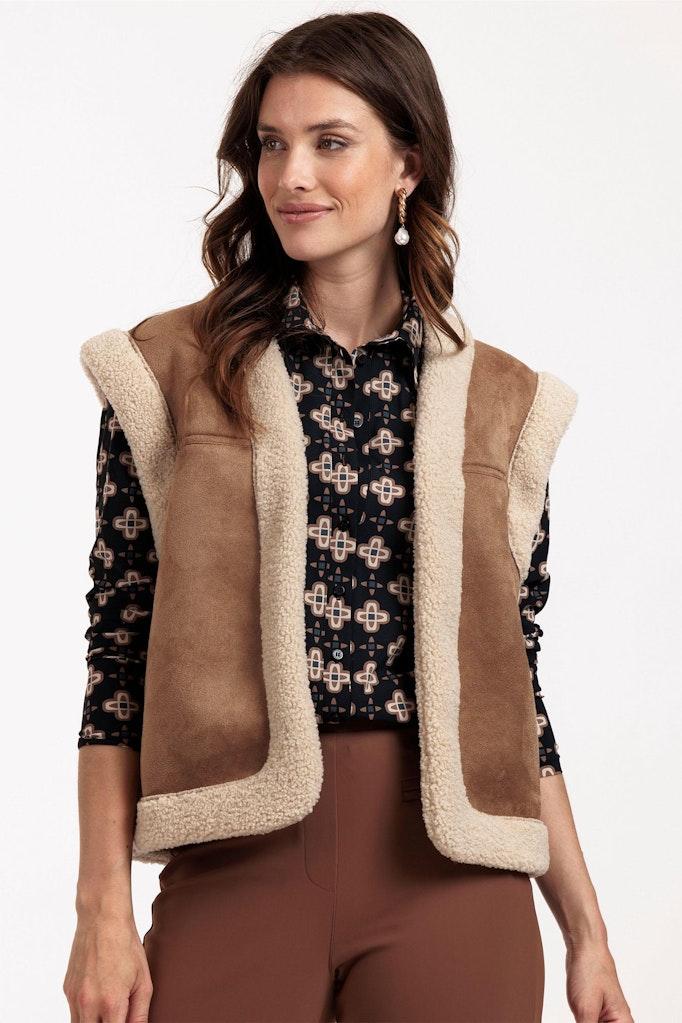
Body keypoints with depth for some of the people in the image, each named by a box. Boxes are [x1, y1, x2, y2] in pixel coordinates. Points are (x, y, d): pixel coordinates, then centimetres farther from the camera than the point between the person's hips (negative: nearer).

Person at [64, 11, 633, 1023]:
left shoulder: (499, 403, 7)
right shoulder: (173, 369, 3)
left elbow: (512, 676, 10)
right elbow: (117, 654, 1)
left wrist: (587, 934, 8)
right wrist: (104, 907, -6)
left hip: (448, 871, 1)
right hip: (237, 863, -1)